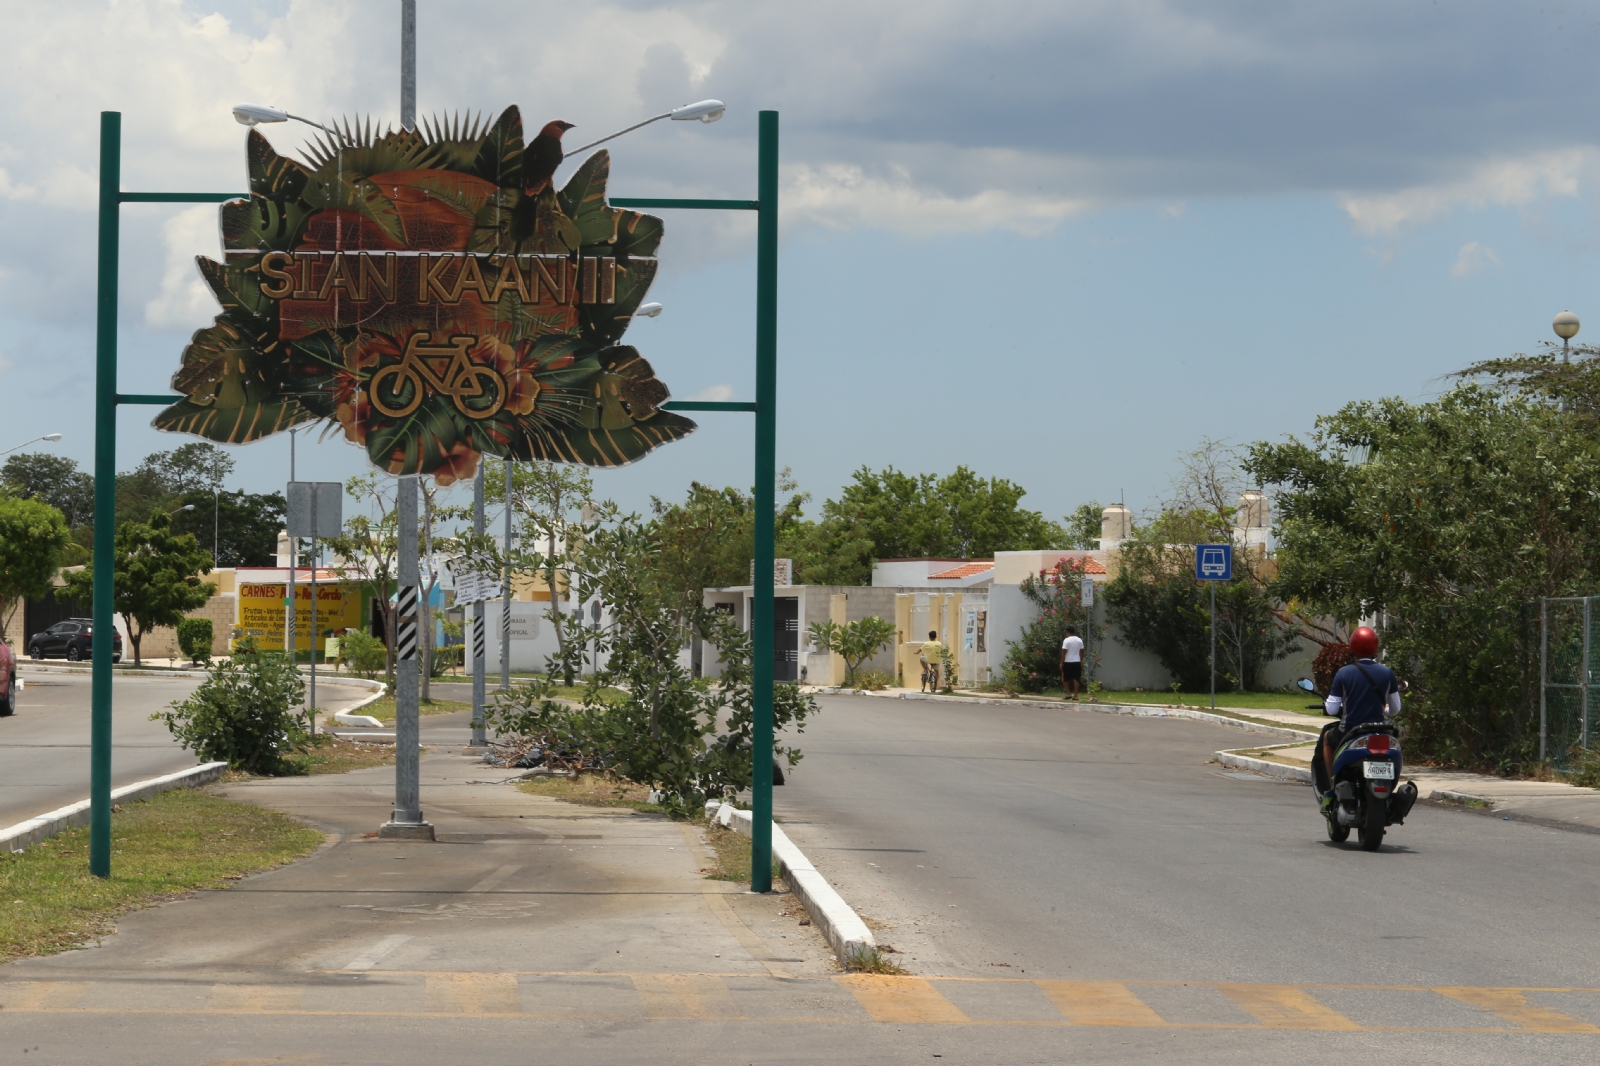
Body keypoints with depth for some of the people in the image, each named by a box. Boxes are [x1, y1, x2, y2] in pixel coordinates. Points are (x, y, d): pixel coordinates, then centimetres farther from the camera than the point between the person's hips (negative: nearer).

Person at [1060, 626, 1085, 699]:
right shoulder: (1079, 640, 6)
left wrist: (1061, 663, -7)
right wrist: (1081, 661, 18)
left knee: (1065, 679, 9)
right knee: (1076, 679, 4)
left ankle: (1069, 694, 3)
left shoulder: (1067, 640, -10)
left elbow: (1064, 652, -12)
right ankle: (1075, 695, 3)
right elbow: (1081, 652, 10)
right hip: (1077, 662, 4)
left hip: (1068, 662, -4)